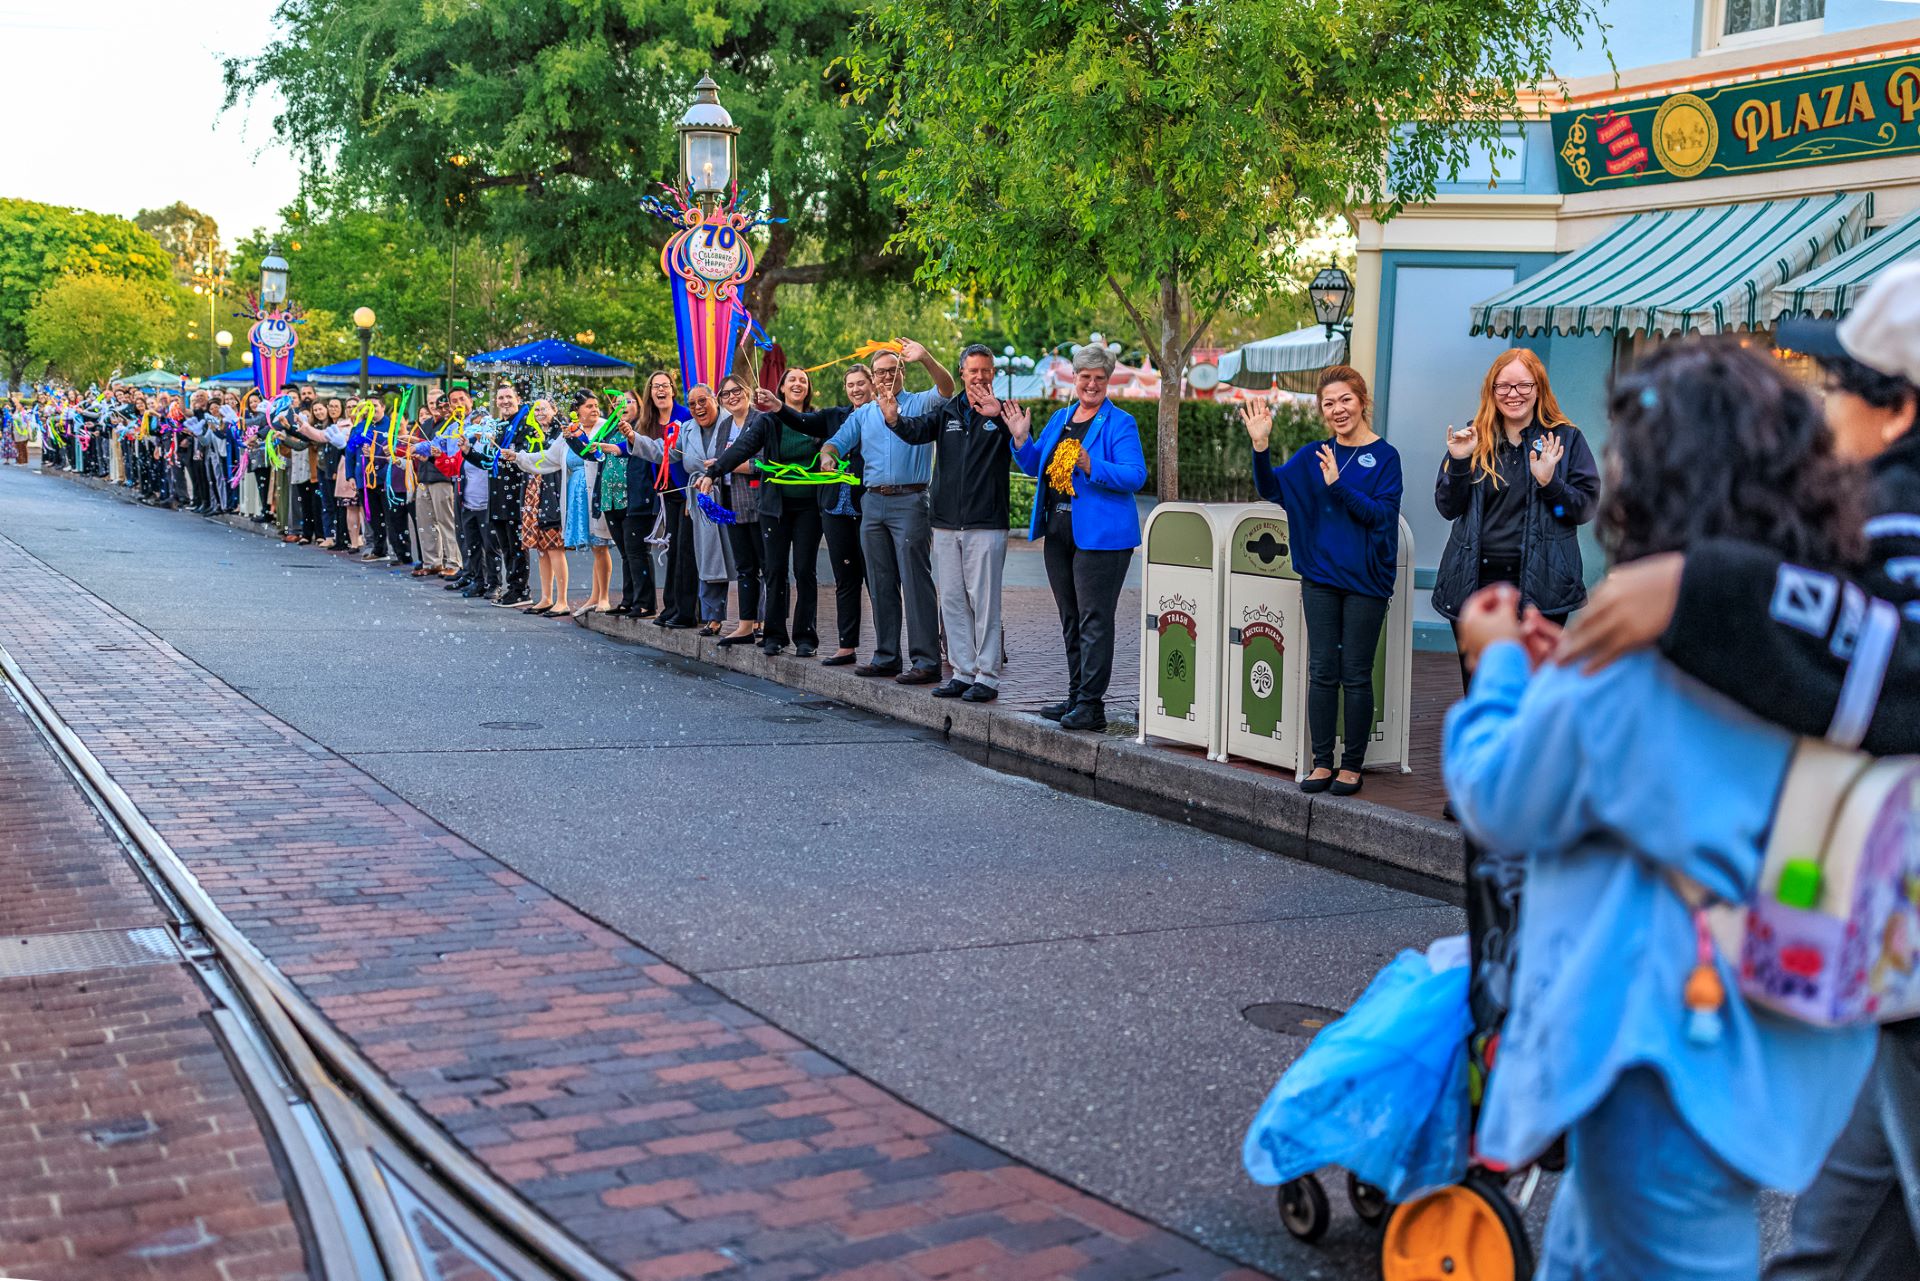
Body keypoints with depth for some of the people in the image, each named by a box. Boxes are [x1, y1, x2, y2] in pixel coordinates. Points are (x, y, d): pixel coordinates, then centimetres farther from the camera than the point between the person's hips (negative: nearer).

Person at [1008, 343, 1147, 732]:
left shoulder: (1120, 423, -6)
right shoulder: (1060, 418, 15)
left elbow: (1136, 476, -16)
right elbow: (1035, 466, 19)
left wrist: (1092, 467, -29)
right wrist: (1021, 439, 2)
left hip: (1100, 535, -8)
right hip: (1059, 533, 8)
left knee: (1094, 620, -7)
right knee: (1071, 621, 14)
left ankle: (1091, 705, -5)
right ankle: (1076, 697, 23)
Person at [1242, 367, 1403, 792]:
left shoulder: (1384, 456, -4)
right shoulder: (1314, 453, 7)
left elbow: (1382, 513, -14)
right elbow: (1272, 488, -1)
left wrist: (1338, 486, -24)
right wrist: (1260, 446, -16)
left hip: (1365, 580, -3)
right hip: (1321, 576, 4)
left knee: (1356, 675, 3)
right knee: (1321, 672, 5)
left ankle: (1352, 766, 12)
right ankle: (1322, 763, 12)